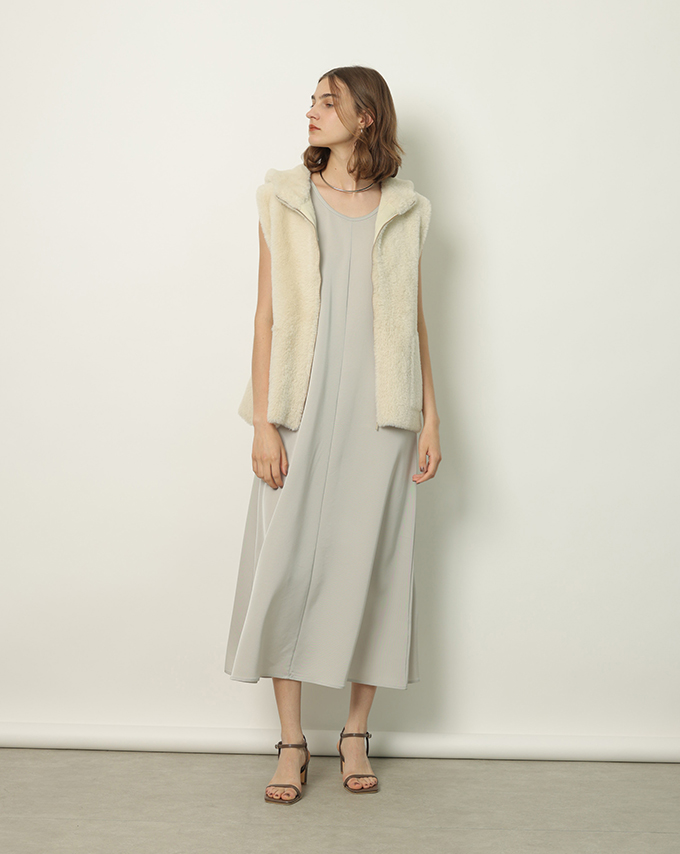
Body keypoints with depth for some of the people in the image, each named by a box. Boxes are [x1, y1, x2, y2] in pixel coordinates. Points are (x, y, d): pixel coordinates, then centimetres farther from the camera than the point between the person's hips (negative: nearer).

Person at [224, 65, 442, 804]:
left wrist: (430, 417, 4)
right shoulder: (284, 199, 6)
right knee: (285, 564, -2)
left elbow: (416, 320, 10)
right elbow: (267, 314, 2)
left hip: (379, 412, 1)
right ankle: (291, 742, 12)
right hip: (302, 409, 0)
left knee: (371, 565, 4)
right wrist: (261, 422, -5)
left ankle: (356, 732, 20)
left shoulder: (405, 211, 8)